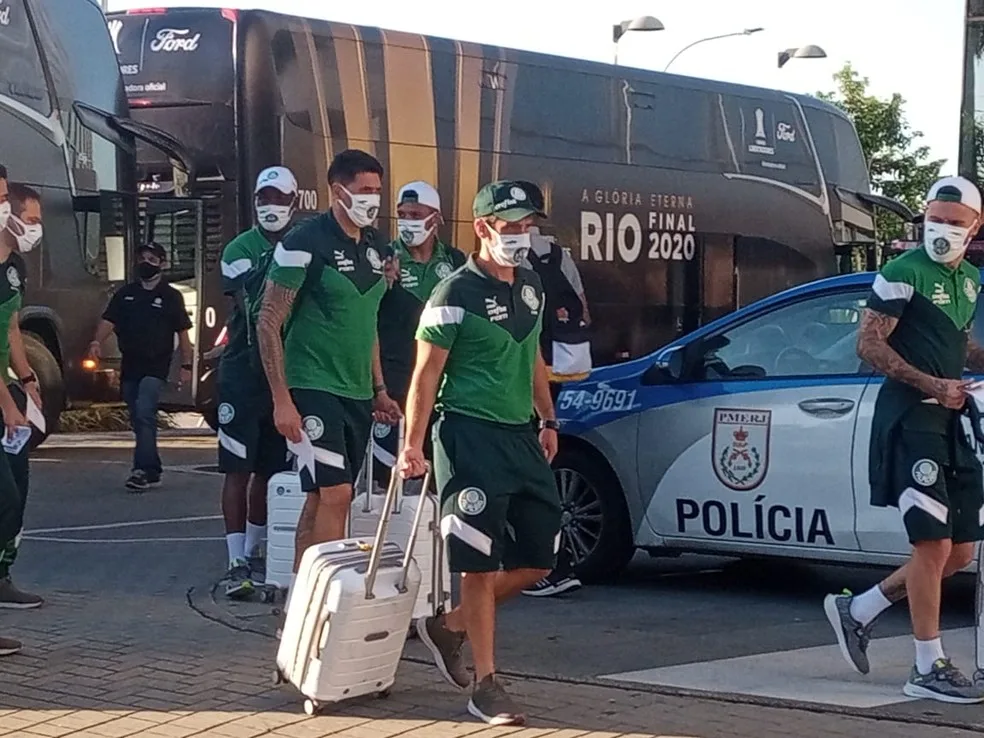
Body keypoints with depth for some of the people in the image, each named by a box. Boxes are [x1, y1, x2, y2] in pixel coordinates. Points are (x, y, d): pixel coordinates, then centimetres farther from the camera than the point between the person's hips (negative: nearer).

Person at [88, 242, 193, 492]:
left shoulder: (171, 297, 2)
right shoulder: (125, 294, 10)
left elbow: (183, 333, 4)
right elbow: (108, 321, 2)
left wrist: (186, 365, -2)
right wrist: (97, 341, -17)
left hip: (156, 366, -5)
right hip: (129, 366, 5)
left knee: (144, 413, -21)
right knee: (138, 418, 10)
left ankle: (143, 469, -23)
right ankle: (153, 471, 20)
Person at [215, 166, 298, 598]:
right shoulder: (239, 250, -2)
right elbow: (253, 310, -13)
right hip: (243, 372, -3)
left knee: (269, 470, 10)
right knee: (238, 469, -4)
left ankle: (253, 553, 22)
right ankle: (236, 562, -4)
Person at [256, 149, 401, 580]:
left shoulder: (373, 245, 11)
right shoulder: (305, 243, -12)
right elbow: (269, 323, -12)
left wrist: (379, 389, 18)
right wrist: (282, 399, -16)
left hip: (358, 394, 7)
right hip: (314, 387, -7)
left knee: (322, 498, 10)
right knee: (336, 494, -14)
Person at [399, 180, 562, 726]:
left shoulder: (531, 287, 12)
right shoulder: (456, 294, -10)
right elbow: (426, 373, -11)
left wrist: (547, 421, 19)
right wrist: (413, 445, -16)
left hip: (521, 436, 8)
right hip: (471, 438, -8)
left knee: (538, 560, 9)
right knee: (480, 565, -6)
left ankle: (449, 627, 25)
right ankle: (486, 686, 1)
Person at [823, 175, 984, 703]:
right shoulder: (903, 273, -9)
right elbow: (869, 344, -13)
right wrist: (931, 384, -21)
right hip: (909, 420, -8)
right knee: (934, 544, -9)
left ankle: (857, 610, 22)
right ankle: (929, 669, 0)